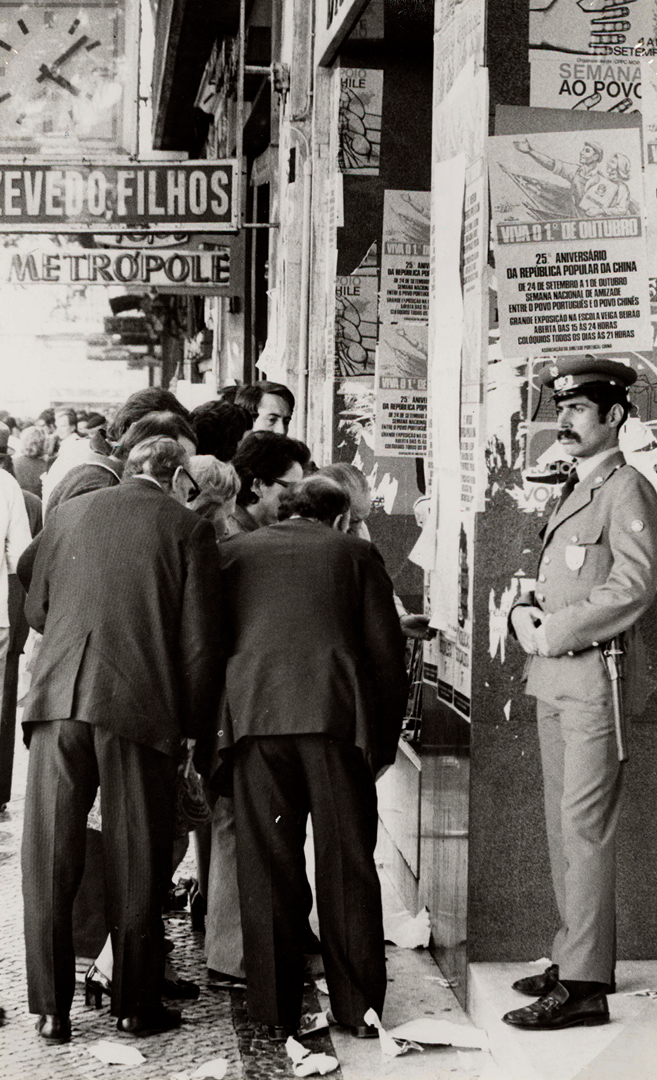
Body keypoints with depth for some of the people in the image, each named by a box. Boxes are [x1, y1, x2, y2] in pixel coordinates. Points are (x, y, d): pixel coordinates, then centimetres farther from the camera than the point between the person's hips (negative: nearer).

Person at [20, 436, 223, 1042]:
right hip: (140, 704, -2)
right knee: (135, 866, 9)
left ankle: (51, 1010, 13)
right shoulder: (188, 528, 2)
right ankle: (136, 1006, 18)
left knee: (50, 861, 9)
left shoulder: (68, 514, 12)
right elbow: (198, 641, -1)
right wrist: (193, 724, 8)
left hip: (58, 698, 3)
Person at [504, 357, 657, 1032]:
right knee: (563, 828, 13)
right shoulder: (572, 491, 19)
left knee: (585, 831, -8)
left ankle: (584, 987, -4)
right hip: (552, 682, 9)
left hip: (595, 679, -9)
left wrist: (554, 634, -16)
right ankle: (576, 955, 24)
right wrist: (525, 614, 1)